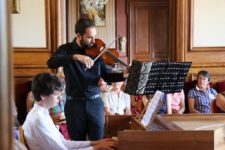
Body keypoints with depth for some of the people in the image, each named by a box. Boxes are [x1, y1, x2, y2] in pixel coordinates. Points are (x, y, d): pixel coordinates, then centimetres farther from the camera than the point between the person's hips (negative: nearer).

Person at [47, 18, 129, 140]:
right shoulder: (66, 49, -4)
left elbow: (107, 76, 2)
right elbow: (51, 63, -24)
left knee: (98, 141, 3)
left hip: (95, 103, 1)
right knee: (77, 142, 10)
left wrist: (123, 75, -17)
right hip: (74, 104, -1)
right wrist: (75, 56, -35)